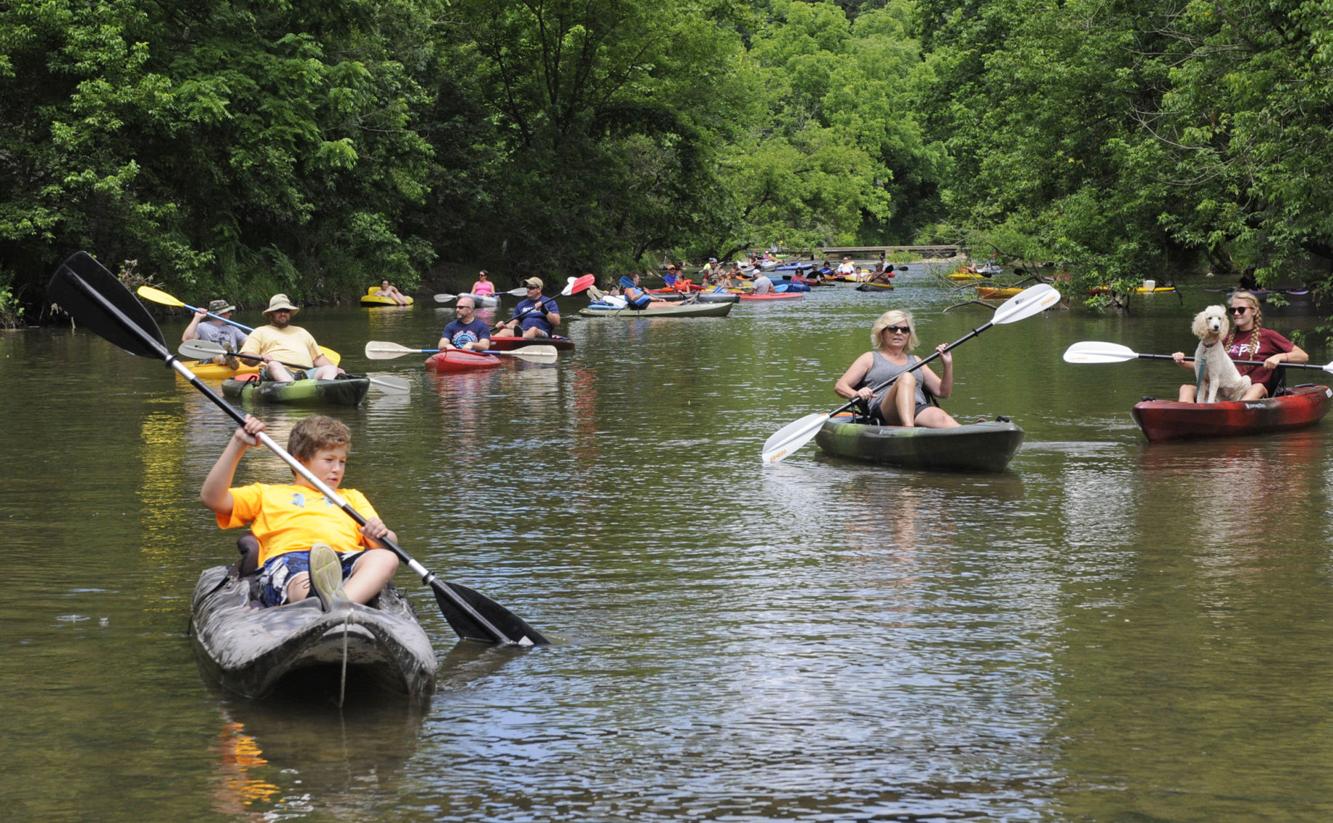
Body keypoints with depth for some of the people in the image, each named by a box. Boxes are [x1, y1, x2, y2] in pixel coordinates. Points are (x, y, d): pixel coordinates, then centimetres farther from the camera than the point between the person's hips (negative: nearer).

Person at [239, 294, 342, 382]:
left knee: (331, 369, -25)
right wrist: (261, 357, -13)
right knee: (274, 365, -37)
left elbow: (318, 358, 31)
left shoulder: (301, 332, 36)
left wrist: (334, 369, 11)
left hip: (307, 372, 3)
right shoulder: (260, 332, 24)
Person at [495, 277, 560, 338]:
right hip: (523, 332, 4)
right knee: (505, 331, -25)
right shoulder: (521, 304, 24)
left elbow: (557, 322, -1)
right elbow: (513, 323, 20)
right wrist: (505, 326, -2)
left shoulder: (549, 303, 10)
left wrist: (545, 311, -15)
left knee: (533, 329, -39)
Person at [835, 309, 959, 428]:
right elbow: (839, 386, 11)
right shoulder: (870, 359, 22)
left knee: (941, 418, -32)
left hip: (920, 412, 4)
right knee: (906, 378, -34)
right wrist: (855, 394, -12)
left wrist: (948, 365, 10)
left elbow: (943, 392, 27)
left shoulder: (915, 361, 32)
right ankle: (909, 432, -58)